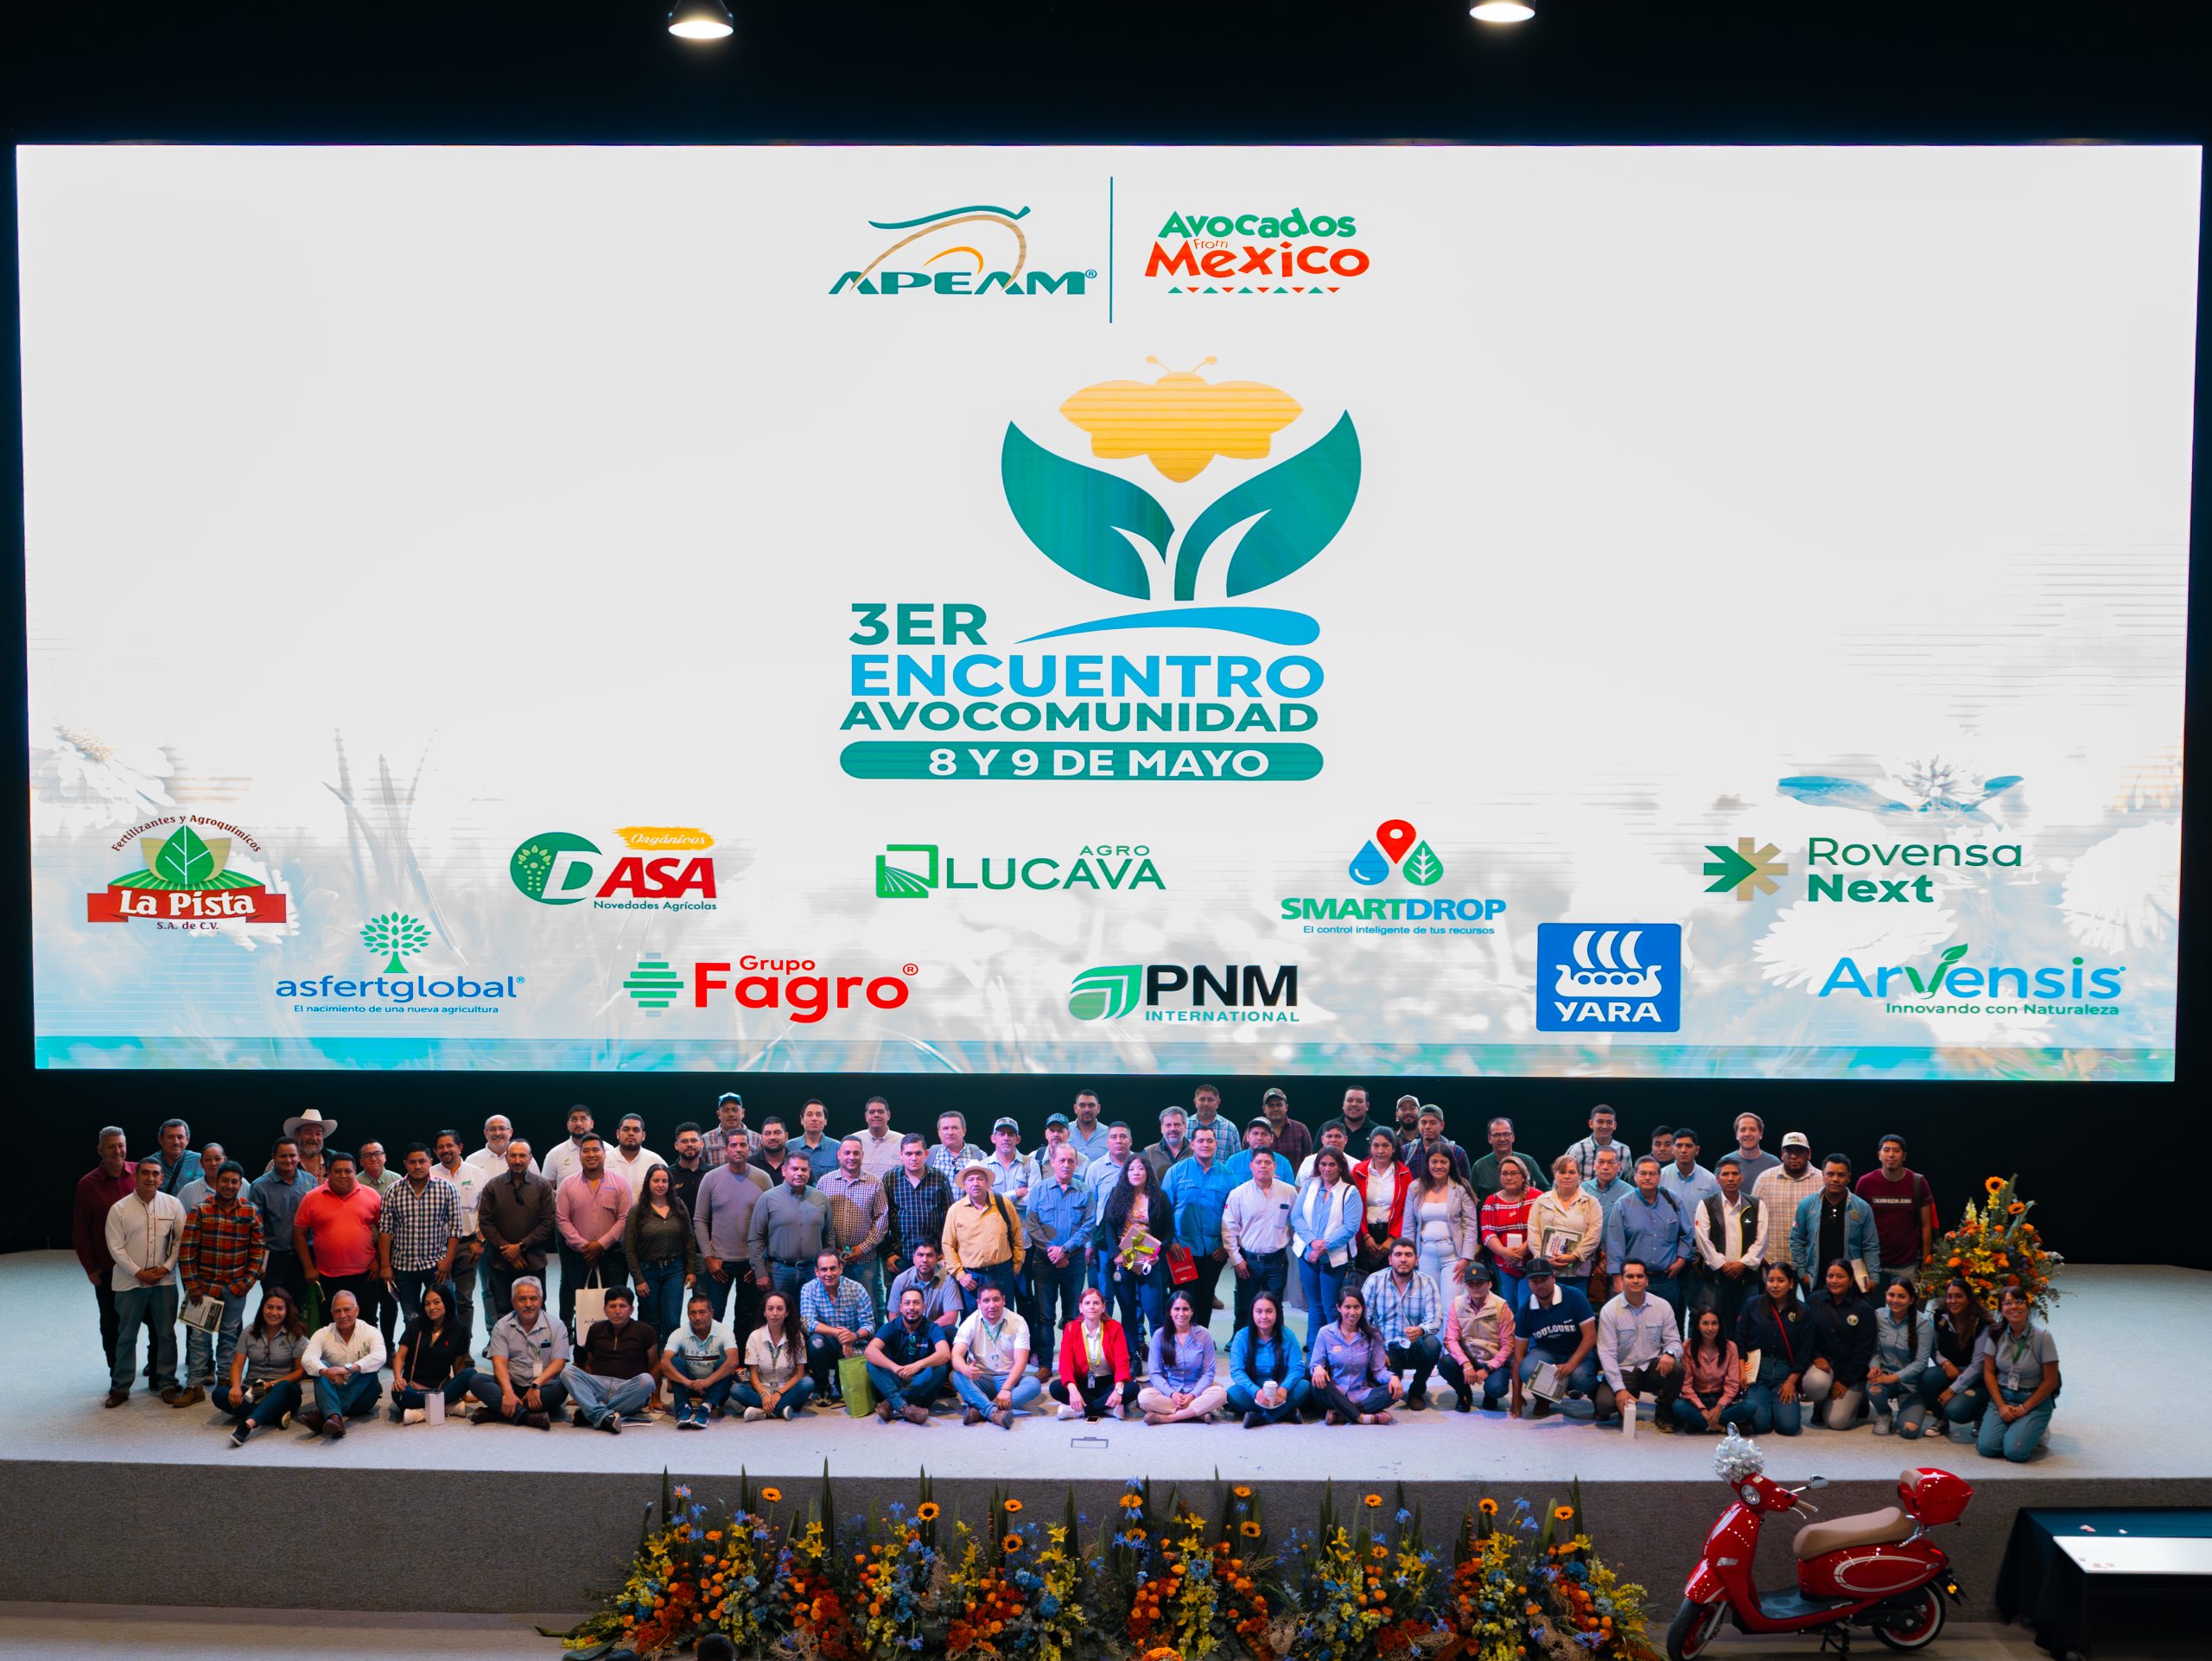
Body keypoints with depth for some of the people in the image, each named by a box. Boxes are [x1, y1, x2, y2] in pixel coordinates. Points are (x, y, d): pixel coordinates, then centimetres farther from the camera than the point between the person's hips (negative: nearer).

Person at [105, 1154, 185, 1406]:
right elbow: (116, 1247, -6)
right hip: (130, 1282, -1)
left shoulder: (172, 1204, -1)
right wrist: (138, 1273, -11)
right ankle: (121, 1386, 18)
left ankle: (167, 1383, 16)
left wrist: (166, 1267, -9)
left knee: (166, 1334, 6)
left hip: (164, 1280, 1)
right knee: (126, 1336, 8)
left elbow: (180, 1239, 2)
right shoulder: (119, 1209, -5)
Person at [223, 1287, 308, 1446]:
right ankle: (277, 1416, -36)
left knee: (284, 1387, -38)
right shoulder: (249, 1333, 9)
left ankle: (248, 1424, -61)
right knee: (220, 1394, -26)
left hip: (281, 1392, -3)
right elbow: (237, 1364, 1)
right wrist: (236, 1386, -20)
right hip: (252, 1390, 3)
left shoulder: (295, 1335, 1)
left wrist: (273, 1384, -17)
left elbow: (301, 1370, -4)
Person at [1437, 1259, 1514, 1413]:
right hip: (1466, 1358, 2)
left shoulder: (1501, 1306, -9)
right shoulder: (1458, 1304, -3)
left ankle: (1490, 1396, 9)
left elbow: (1507, 1345, -9)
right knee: (1444, 1364, -29)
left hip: (1494, 1361, -2)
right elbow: (1451, 1339, -9)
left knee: (1496, 1388, -33)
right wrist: (1466, 1364, -25)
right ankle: (1464, 1394, 4)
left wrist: (1487, 1369, -19)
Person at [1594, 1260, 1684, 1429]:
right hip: (1622, 1371, -1)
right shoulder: (1609, 1310, -8)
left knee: (1676, 1369, -31)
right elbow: (1607, 1353, -11)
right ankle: (1628, 1403, 11)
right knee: (1605, 1403, -28)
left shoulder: (1663, 1306, -1)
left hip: (1653, 1368, 1)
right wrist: (1620, 1389, -21)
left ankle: (1664, 1412, -1)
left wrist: (1669, 1353, -26)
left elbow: (1674, 1341, 1)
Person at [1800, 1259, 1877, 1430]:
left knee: (1836, 1421, -14)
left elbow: (1864, 1351, -5)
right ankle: (1819, 1405, 3)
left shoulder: (1863, 1309, -5)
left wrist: (1845, 1381, -7)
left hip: (1851, 1372, -1)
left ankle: (1857, 1400, 20)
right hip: (1823, 1362, 1)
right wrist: (1816, 1357, -15)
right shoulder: (1815, 1300, 0)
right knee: (1815, 1384, -35)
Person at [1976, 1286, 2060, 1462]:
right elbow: (1989, 1372, 2)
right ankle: (2008, 1426, 12)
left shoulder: (2043, 1337, -12)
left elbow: (2050, 1381, -8)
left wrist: (2024, 1408, -10)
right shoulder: (1995, 1334, -3)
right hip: (2002, 1397, 3)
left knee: (2015, 1451, -23)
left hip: (2034, 1401, -3)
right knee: (1987, 1447, -18)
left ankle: (2035, 1432, 9)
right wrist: (2001, 1406, -8)